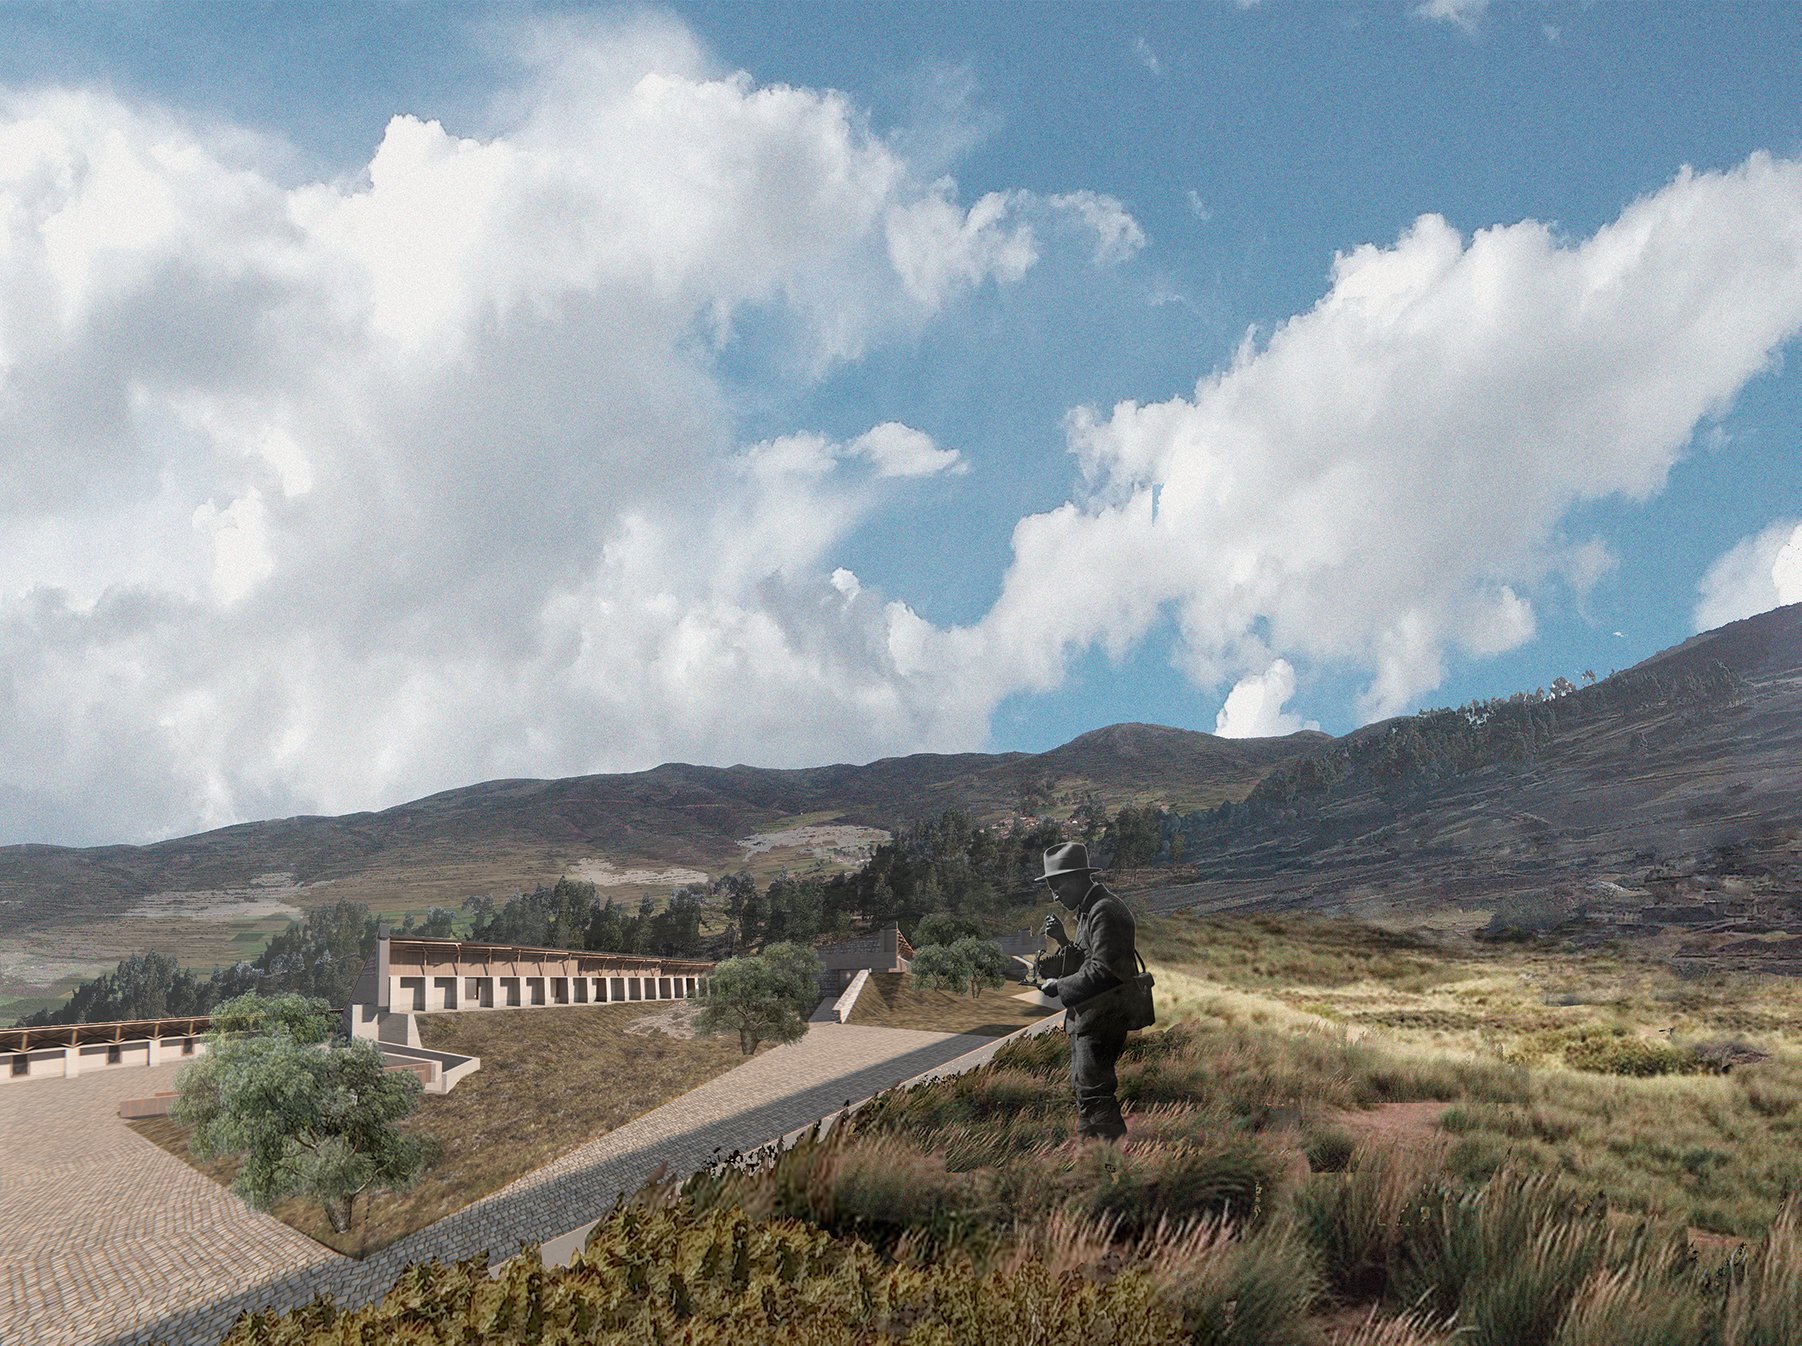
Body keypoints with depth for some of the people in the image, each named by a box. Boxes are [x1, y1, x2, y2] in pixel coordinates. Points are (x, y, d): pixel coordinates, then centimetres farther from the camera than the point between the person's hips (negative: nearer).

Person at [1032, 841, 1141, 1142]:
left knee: (1094, 1089, -11)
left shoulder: (1105, 911, -18)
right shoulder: (1088, 910, 15)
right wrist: (1063, 939, 5)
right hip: (1086, 1016, 11)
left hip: (1100, 1018, -11)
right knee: (1083, 1087, 16)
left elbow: (1102, 971, -24)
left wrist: (1059, 987, -16)